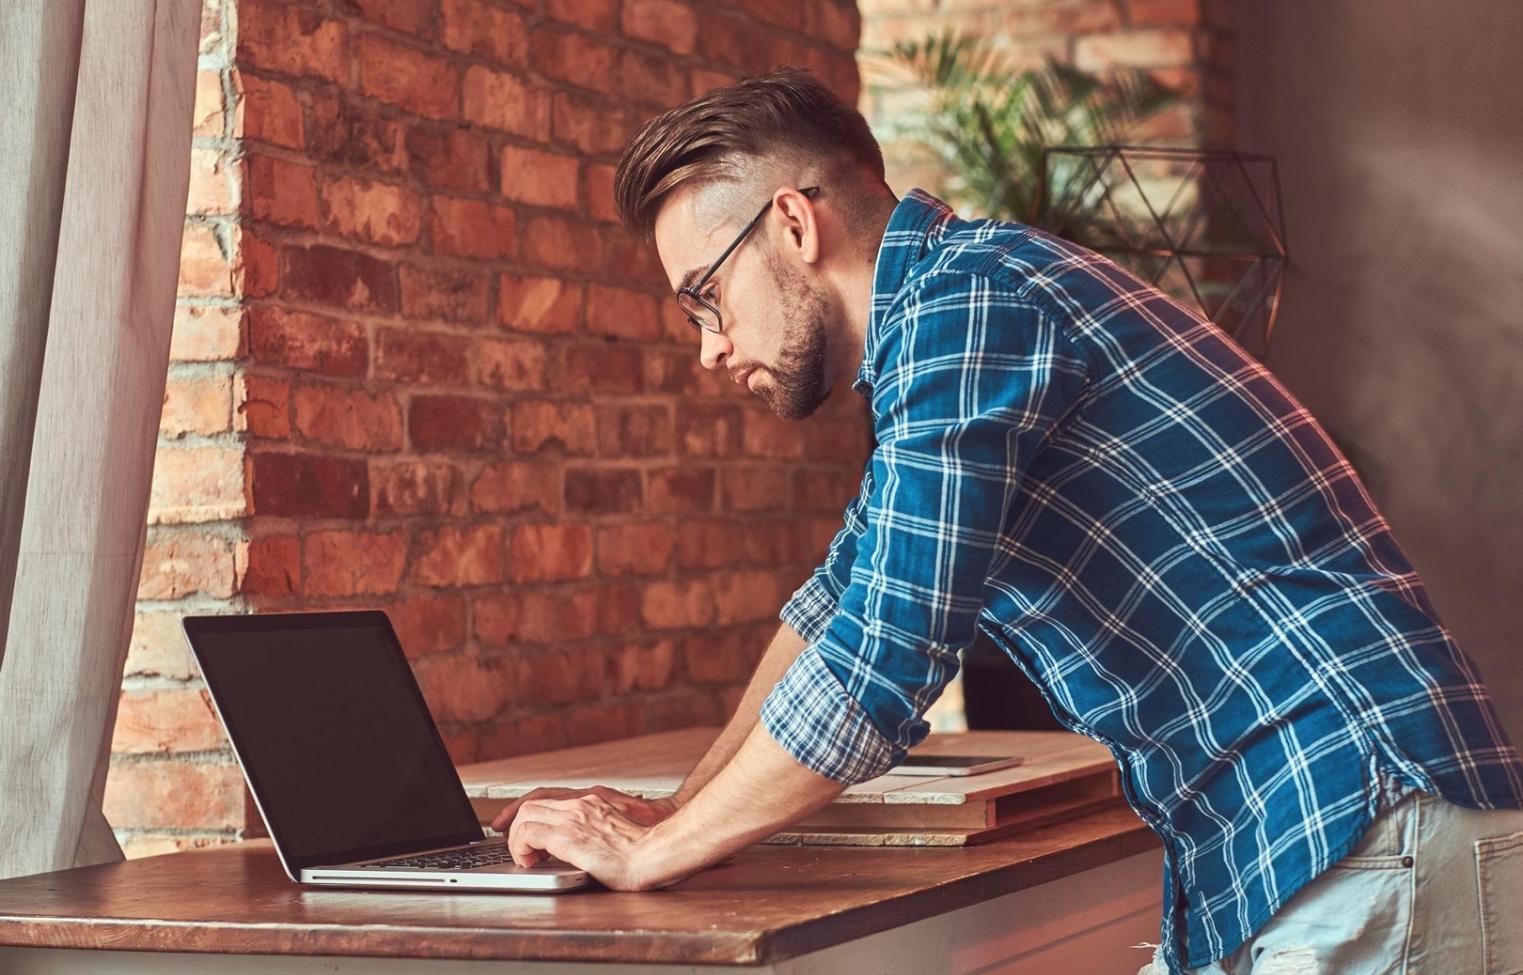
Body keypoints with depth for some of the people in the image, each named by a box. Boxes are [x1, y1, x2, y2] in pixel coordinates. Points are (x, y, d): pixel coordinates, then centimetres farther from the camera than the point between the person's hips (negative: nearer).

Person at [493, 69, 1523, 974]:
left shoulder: (965, 304, -15)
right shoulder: (939, 315, 17)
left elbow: (875, 672, -20)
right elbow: (840, 599, 28)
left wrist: (649, 852, -7)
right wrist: (678, 811, 20)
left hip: (1357, 848, -10)